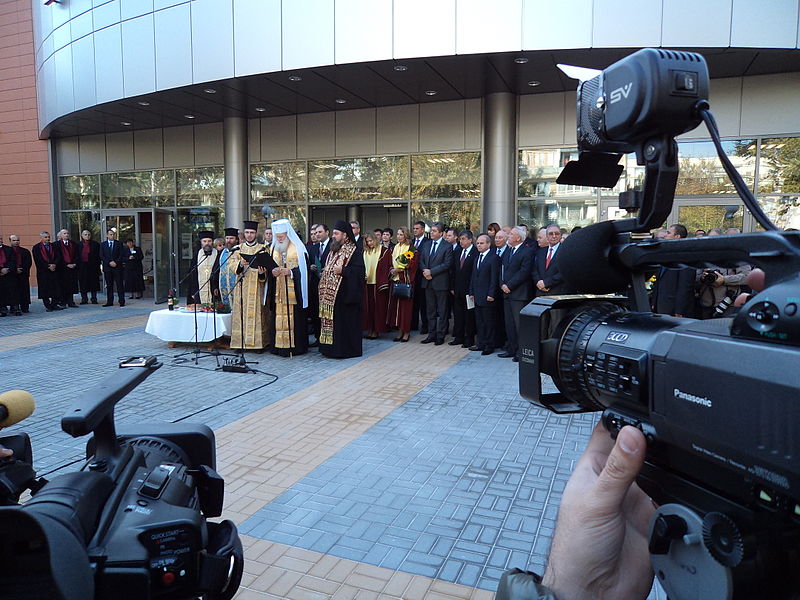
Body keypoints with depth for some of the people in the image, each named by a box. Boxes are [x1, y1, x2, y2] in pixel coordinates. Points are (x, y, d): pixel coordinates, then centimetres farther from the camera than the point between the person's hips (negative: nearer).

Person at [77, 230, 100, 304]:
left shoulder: (95, 244, 5)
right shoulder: (78, 245, 8)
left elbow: (98, 256, 2)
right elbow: (77, 256, 7)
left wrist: (97, 265, -6)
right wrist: (77, 265, -1)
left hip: (92, 267, -1)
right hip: (82, 267, 1)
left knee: (93, 282, 2)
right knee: (83, 283, 4)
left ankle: (94, 298, 9)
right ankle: (84, 299, 11)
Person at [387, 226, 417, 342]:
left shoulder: (411, 248, -4)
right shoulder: (394, 248, 14)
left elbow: (412, 264, -10)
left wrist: (399, 269, -14)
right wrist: (392, 270, -2)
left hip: (406, 280, -6)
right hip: (395, 279, 6)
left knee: (405, 304, -3)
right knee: (395, 304, 5)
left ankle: (406, 331, 5)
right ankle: (400, 330, 13)